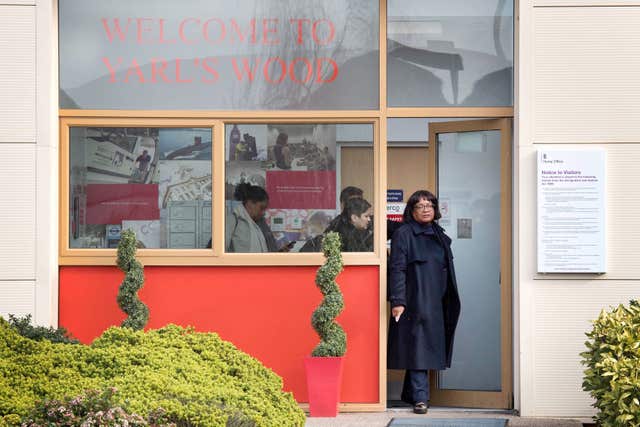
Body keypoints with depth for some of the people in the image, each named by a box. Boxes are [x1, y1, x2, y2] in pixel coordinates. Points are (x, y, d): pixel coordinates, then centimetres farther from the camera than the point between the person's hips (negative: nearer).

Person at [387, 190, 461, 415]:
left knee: (429, 347, 9)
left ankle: (409, 394, 19)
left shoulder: (439, 235, 17)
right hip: (415, 302, -7)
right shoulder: (404, 234, -5)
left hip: (436, 303, 7)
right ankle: (420, 397, -7)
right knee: (418, 347, -8)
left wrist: (450, 301, 16)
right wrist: (397, 301, -19)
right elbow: (397, 269, -11)